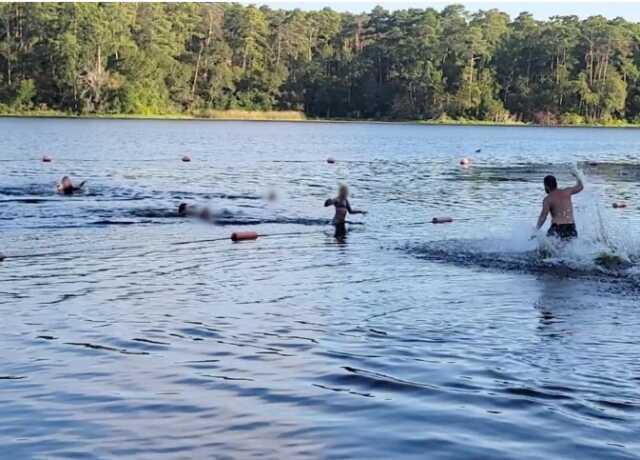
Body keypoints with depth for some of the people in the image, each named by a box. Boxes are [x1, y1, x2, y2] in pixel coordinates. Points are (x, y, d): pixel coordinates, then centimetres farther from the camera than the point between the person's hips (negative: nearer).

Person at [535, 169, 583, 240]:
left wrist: (536, 229, -5)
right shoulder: (567, 192, 12)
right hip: (571, 229, 5)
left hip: (558, 228, -5)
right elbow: (580, 187, 30)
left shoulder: (548, 199, -2)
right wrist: (576, 176, 47)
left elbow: (543, 216, -11)